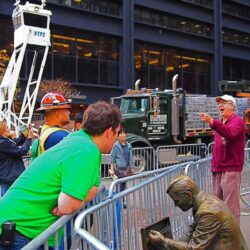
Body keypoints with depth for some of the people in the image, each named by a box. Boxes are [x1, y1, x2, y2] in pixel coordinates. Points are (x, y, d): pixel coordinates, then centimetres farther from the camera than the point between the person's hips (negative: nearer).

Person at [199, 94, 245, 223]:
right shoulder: (220, 123, 20)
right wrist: (214, 165, 15)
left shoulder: (237, 121, -5)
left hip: (230, 169, -8)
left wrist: (212, 122, -40)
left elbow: (231, 133, -29)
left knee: (230, 204, -8)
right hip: (217, 169, 9)